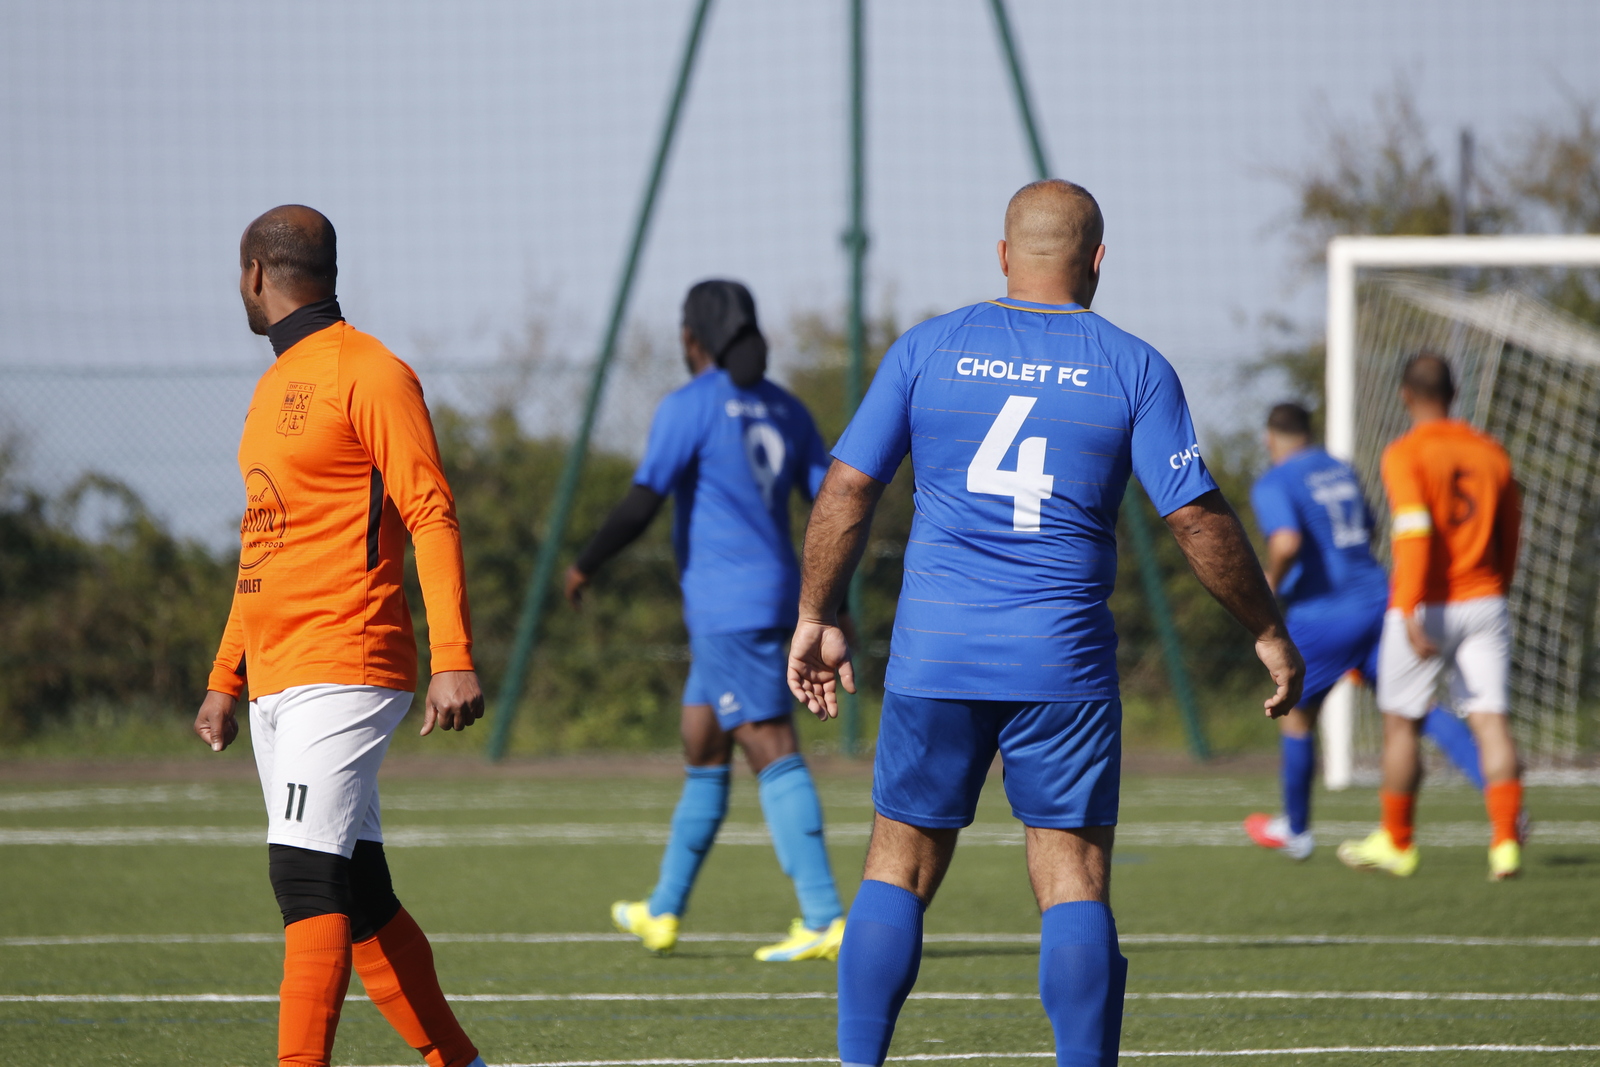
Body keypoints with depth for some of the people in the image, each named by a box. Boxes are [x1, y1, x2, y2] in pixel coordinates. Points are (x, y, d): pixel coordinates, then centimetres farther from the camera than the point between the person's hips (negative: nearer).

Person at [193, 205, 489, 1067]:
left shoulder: (368, 374, -7)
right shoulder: (275, 387, 21)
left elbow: (432, 516, -13)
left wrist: (452, 659, -21)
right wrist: (224, 681, 27)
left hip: (342, 674, -9)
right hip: (274, 684, 9)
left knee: (306, 875, -18)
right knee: (360, 900, 9)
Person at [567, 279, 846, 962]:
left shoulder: (689, 408, -9)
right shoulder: (783, 410, 13)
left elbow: (643, 502, -16)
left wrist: (585, 566, -2)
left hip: (728, 609, -8)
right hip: (774, 597, 8)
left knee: (773, 753, -12)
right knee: (701, 749, 18)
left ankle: (824, 919, -19)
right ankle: (663, 913, 28)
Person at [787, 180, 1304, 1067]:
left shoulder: (927, 350, 5)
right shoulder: (1133, 369, 1)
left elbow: (846, 488, 4)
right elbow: (1199, 519, -1)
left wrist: (816, 618, 13)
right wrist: (1268, 634, 9)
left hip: (934, 656, 1)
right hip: (1064, 661, -1)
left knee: (898, 870, 8)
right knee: (1075, 881, 1)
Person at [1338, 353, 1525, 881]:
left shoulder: (1405, 455, -8)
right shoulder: (1490, 453, 8)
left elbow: (1414, 531, -20)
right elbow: (1509, 535, 15)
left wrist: (1409, 613, -24)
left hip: (1425, 608, -4)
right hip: (1483, 601, 4)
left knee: (1401, 725, 10)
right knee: (1491, 722, -1)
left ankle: (1396, 843, 20)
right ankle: (1506, 842, -12)